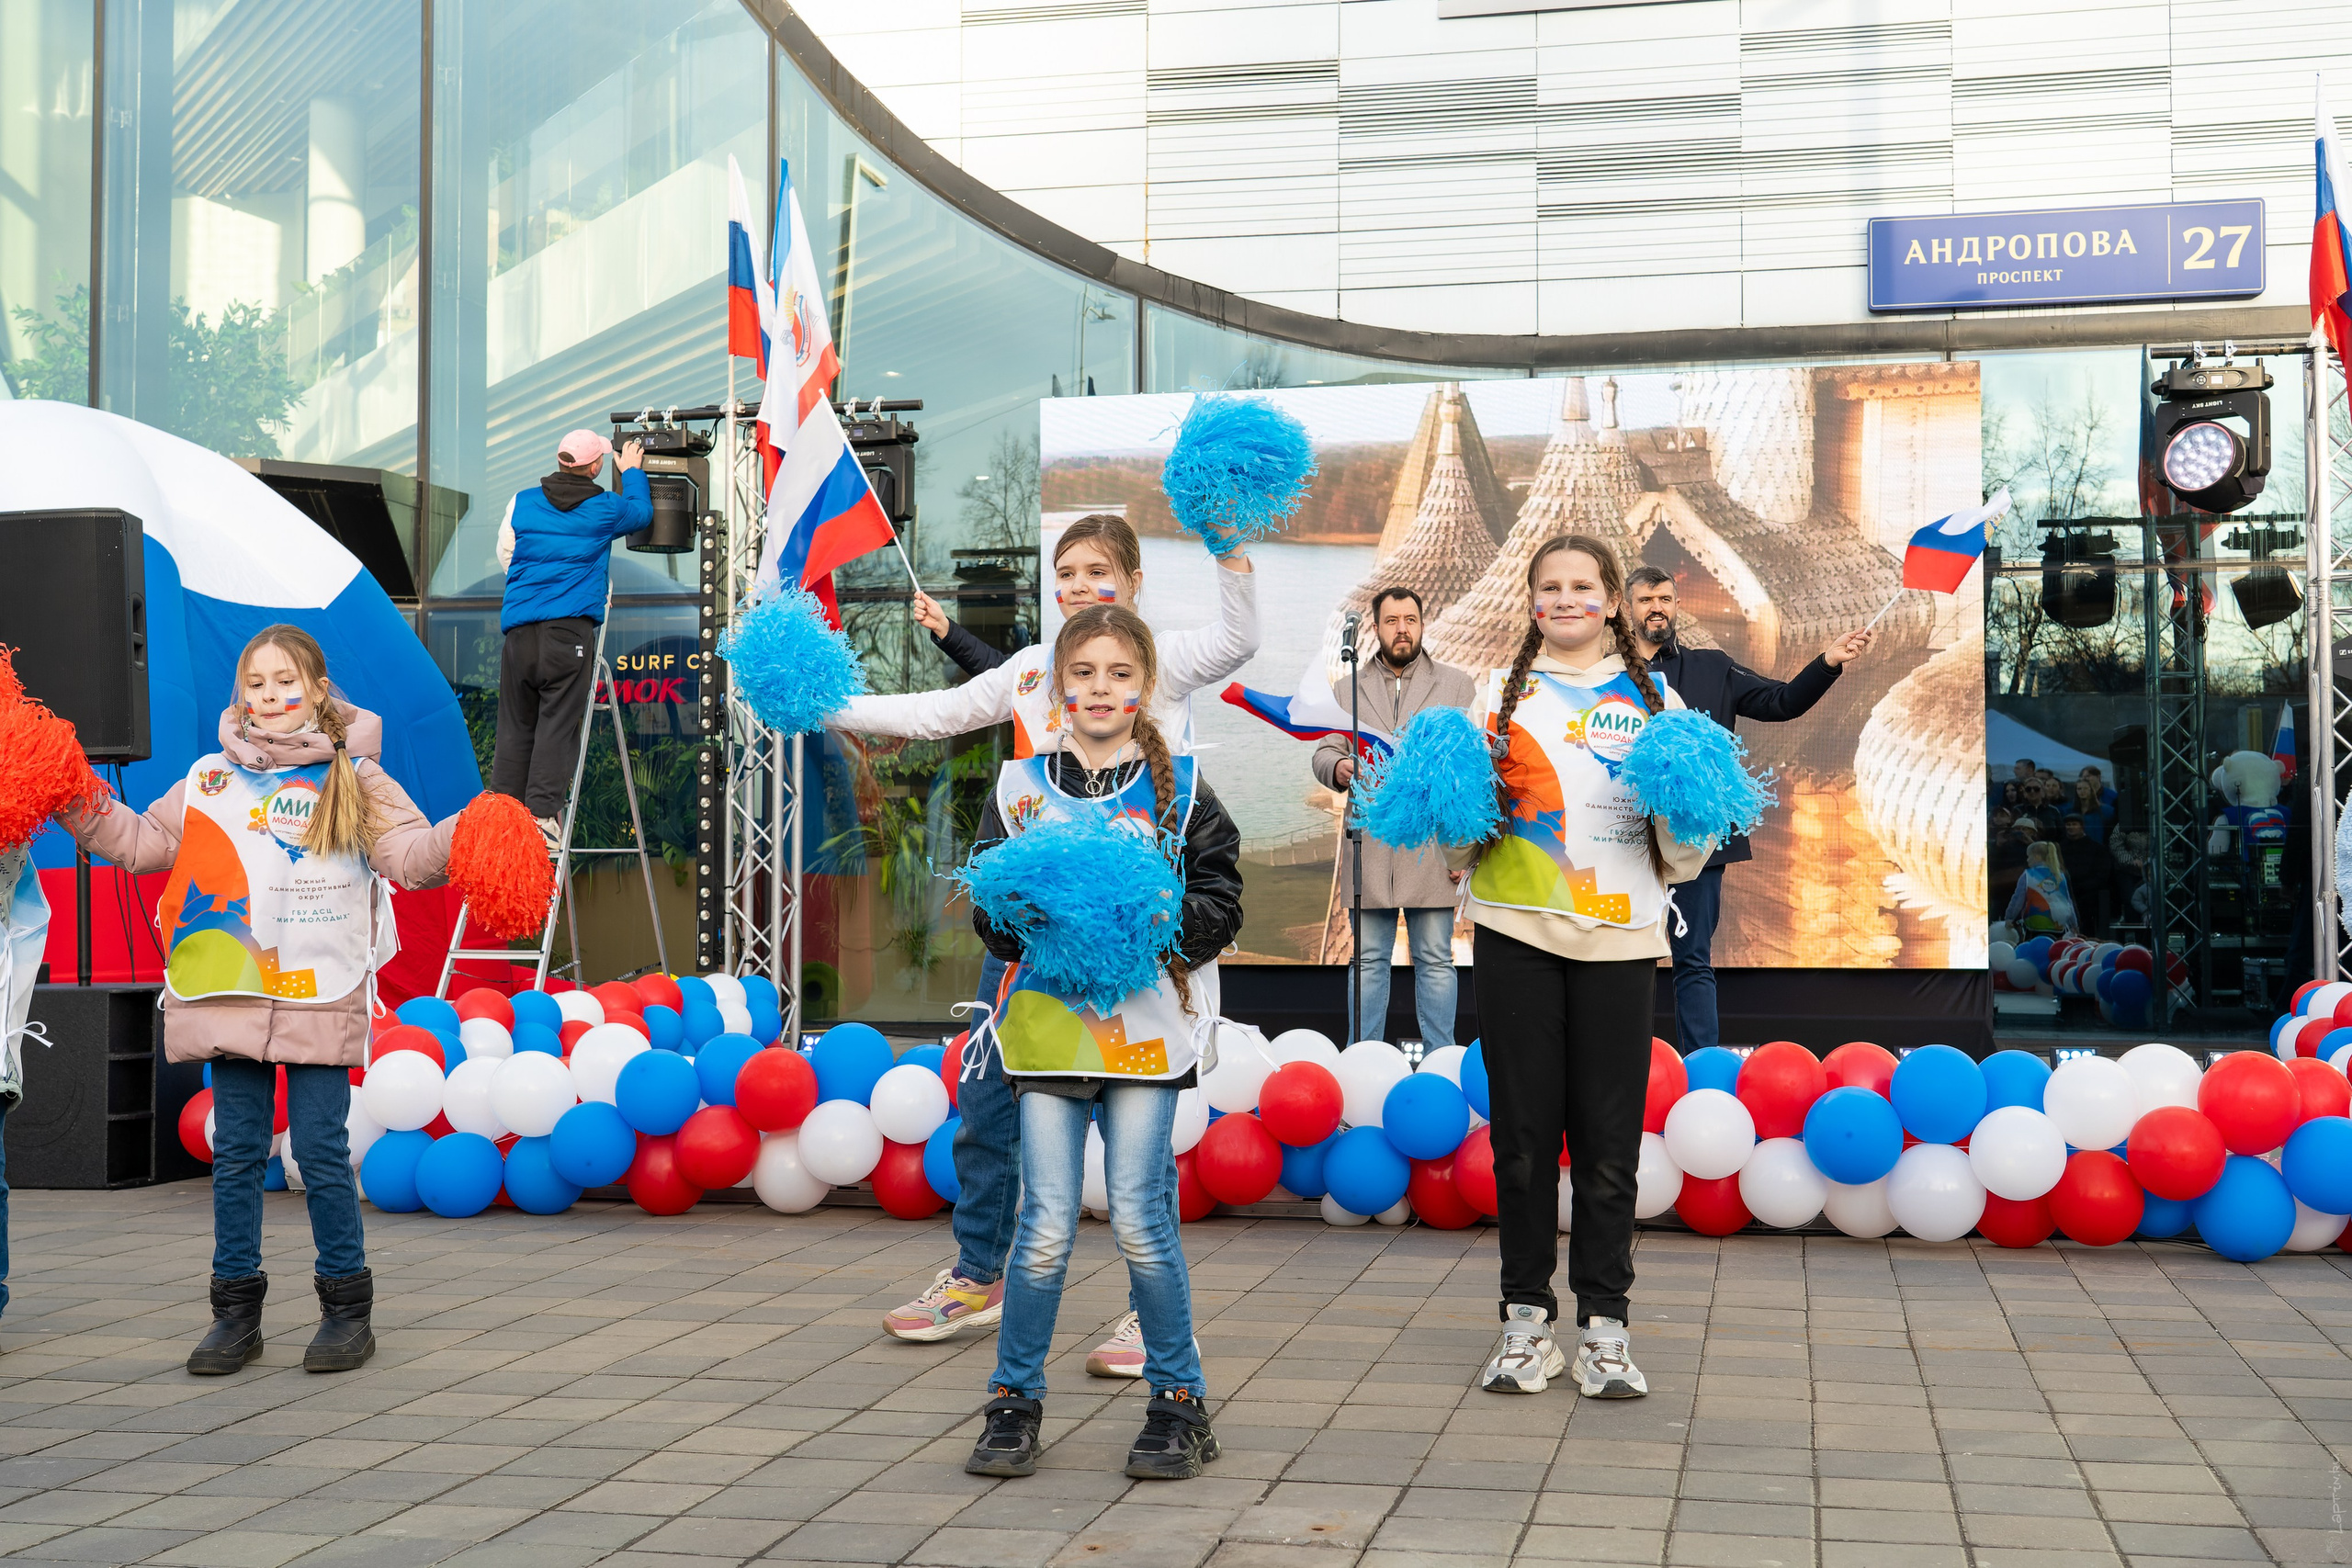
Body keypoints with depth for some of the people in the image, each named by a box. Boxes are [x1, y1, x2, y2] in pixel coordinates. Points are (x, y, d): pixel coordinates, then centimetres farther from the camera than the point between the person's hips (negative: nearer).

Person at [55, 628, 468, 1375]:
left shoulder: (354, 779, 3)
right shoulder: (208, 778, 12)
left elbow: (411, 853, -6)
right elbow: (145, 841, 19)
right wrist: (84, 810, 7)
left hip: (320, 997, -3)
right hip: (231, 994, 4)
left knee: (321, 1153, -1)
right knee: (235, 1153, 9)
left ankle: (347, 1305, 12)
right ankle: (235, 1308, 19)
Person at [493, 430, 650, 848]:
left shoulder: (522, 502, 11)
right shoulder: (605, 508, 4)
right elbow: (642, 514, 26)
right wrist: (632, 472, 41)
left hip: (518, 629, 3)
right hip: (569, 630, -3)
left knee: (515, 727, 9)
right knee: (557, 724, -4)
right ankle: (543, 813, -9)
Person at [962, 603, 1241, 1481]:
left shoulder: (1180, 791, 5)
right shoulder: (1020, 789, 8)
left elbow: (1220, 908, 1)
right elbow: (990, 919, 8)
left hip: (1146, 1022, -1)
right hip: (1045, 1020, 1)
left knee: (1139, 1220, -3)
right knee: (1046, 1227, -2)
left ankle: (1178, 1400, 13)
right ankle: (1014, 1402, 14)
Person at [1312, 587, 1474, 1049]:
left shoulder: (1456, 684, 9)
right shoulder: (1351, 689, 14)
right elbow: (1322, 753, 11)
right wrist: (1339, 767, -15)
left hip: (1432, 849, -2)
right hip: (1369, 849, 2)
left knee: (1435, 960, 2)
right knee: (1369, 960, 5)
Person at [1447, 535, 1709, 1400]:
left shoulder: (1654, 697, 11)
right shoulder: (1501, 691, 12)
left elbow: (1682, 854, 11)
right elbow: (1462, 835, 14)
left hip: (1619, 934, 0)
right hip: (1515, 932, 0)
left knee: (1608, 1135, 1)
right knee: (1523, 1127, 3)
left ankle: (1604, 1325, 11)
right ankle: (1527, 1318, 14)